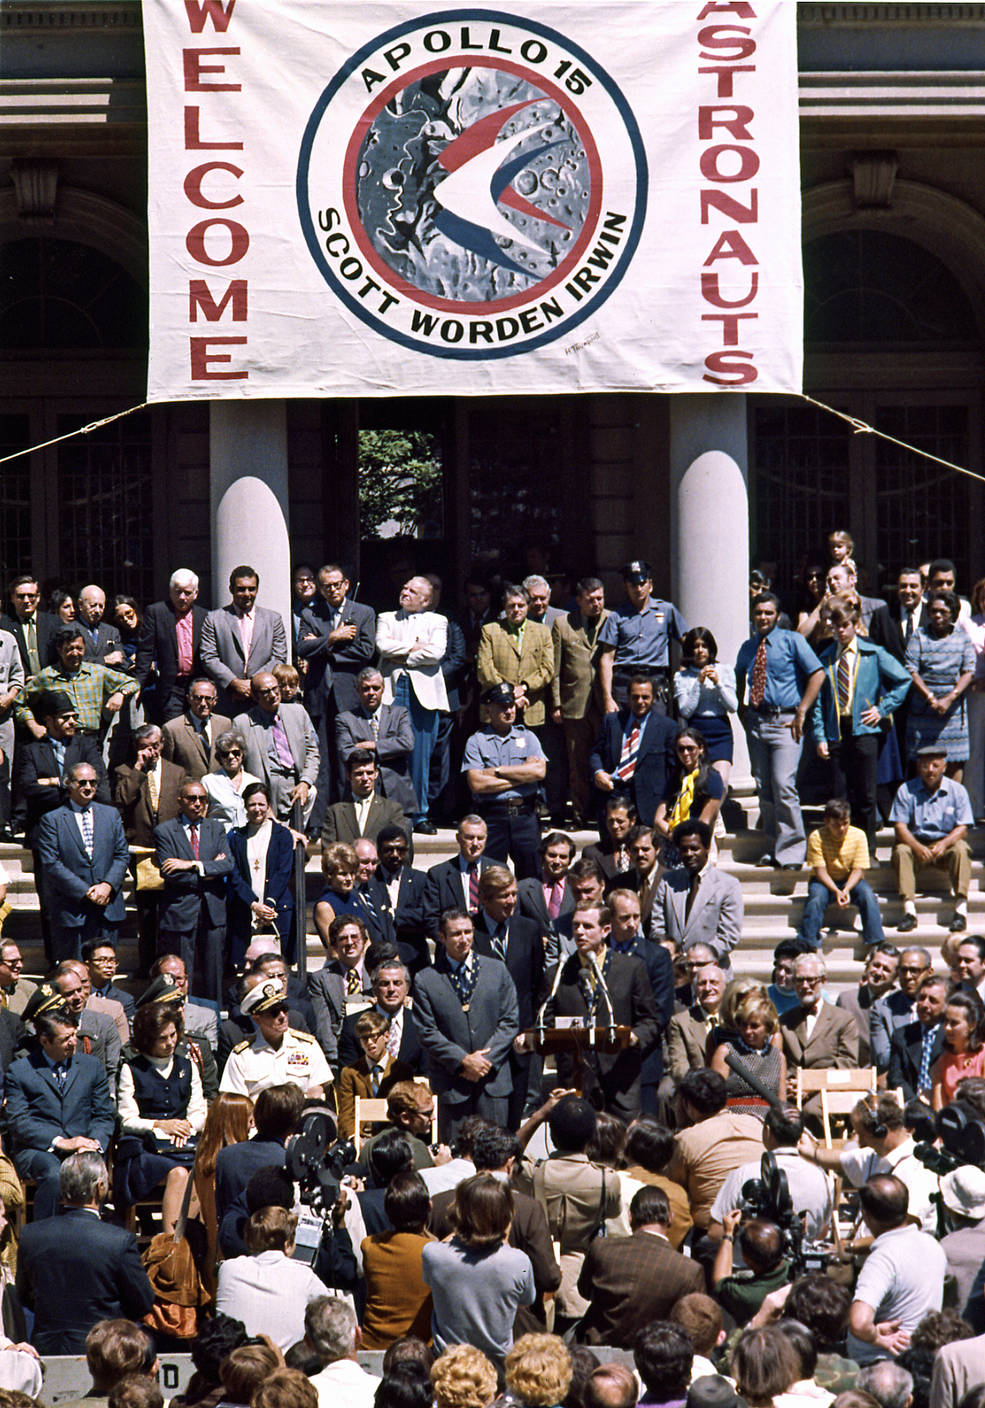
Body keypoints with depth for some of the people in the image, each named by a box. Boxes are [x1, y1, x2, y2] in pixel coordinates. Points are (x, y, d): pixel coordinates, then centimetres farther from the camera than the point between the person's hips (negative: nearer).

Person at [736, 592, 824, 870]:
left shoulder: (792, 641, -1)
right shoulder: (747, 648, 14)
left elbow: (817, 674, -6)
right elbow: (739, 679, 32)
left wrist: (802, 712, -9)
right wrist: (740, 709, 17)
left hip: (785, 721, -5)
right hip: (756, 721, 5)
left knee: (783, 785, -15)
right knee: (763, 787, 6)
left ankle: (791, 851, -10)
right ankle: (772, 849, 13)